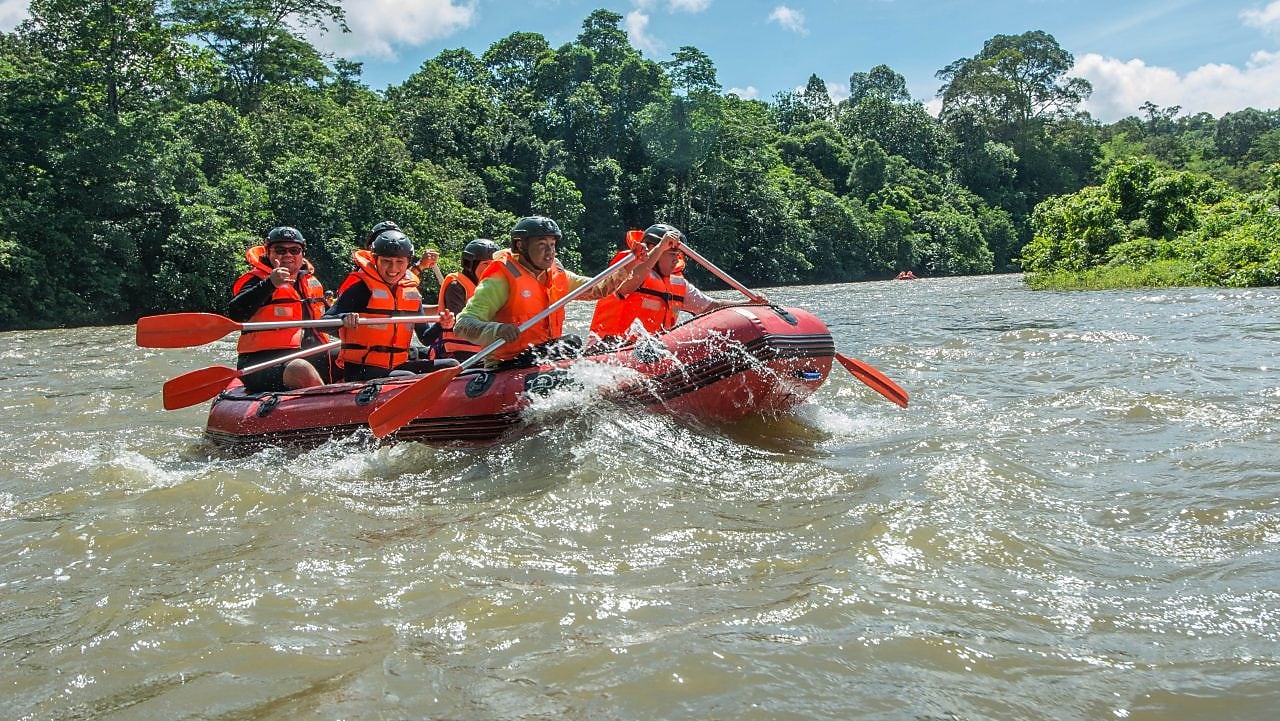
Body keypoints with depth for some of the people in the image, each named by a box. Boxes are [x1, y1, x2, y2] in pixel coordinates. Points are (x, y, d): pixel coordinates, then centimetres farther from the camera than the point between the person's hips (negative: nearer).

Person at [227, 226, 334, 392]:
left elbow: (322, 319, 34)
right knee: (302, 370, -37)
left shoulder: (311, 281, 19)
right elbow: (234, 314, -21)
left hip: (312, 357, 8)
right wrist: (269, 284, -30)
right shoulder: (258, 280, -2)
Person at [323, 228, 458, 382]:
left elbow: (425, 338, 15)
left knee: (452, 366, -3)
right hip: (359, 370, -7)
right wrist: (344, 319, -36)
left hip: (396, 366, 7)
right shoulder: (361, 287, -8)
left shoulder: (412, 293, 11)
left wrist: (441, 326, -6)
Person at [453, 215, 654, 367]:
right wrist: (496, 330, -39)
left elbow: (598, 289, 21)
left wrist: (630, 265, 9)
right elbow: (462, 325, -19)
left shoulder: (557, 277, 13)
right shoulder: (501, 280, -12)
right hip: (509, 367, -8)